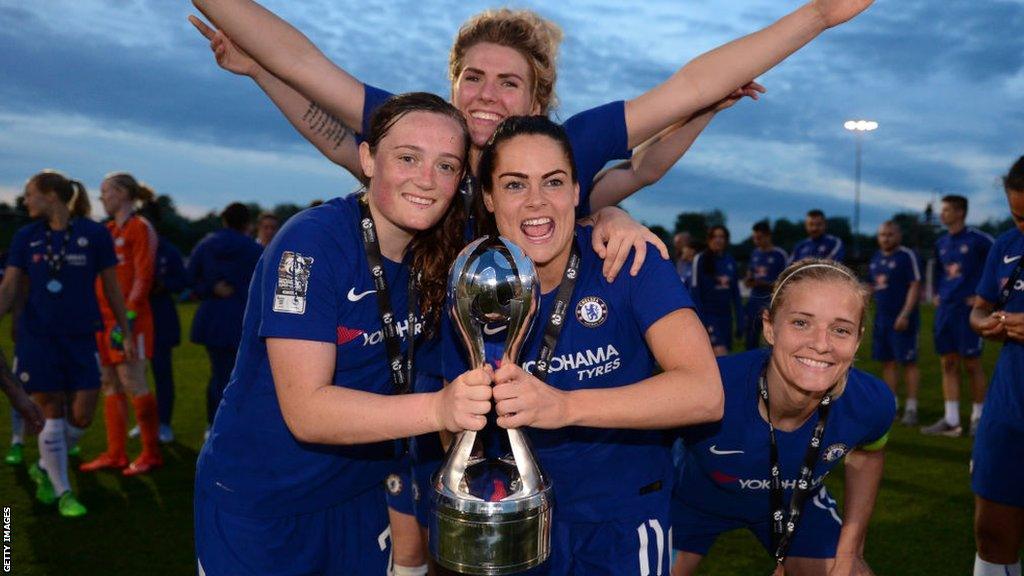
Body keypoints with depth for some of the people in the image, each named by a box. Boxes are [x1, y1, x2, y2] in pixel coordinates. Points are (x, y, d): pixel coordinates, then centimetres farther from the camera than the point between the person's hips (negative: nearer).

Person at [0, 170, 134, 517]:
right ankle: (62, 491, 17)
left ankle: (44, 469, 28)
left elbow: (111, 287, 2)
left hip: (81, 338, 0)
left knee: (82, 416, 0)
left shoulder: (95, 234, -4)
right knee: (52, 416, 3)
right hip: (37, 337, 1)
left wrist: (127, 333, 3)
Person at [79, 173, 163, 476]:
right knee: (110, 385, 8)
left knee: (133, 383, -7)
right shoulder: (108, 230, 18)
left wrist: (128, 316, -18)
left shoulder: (141, 228, -6)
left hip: (128, 317, -8)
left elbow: (143, 277, -12)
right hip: (104, 315, 8)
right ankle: (115, 454, 15)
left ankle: (151, 453, 3)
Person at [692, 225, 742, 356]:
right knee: (721, 355, -19)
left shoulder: (731, 261, 9)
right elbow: (694, 291, -7)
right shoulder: (700, 259, -6)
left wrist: (739, 321, 10)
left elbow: (736, 293, 13)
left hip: (725, 316, 5)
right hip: (708, 315, -5)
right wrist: (698, 320, -12)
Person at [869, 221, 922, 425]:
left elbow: (915, 286, -13)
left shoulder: (907, 256, -8)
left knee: (908, 362, -2)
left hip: (901, 319, -7)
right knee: (887, 362, 10)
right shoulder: (876, 258, 14)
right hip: (881, 318, 7)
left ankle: (911, 408, 3)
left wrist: (905, 314, -19)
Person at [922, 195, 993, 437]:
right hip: (945, 308, 6)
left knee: (972, 364, 1)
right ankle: (951, 421, 10)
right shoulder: (941, 243, 12)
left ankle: (978, 417, 16)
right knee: (948, 364, 6)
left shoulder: (977, 239, -8)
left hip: (968, 308, -6)